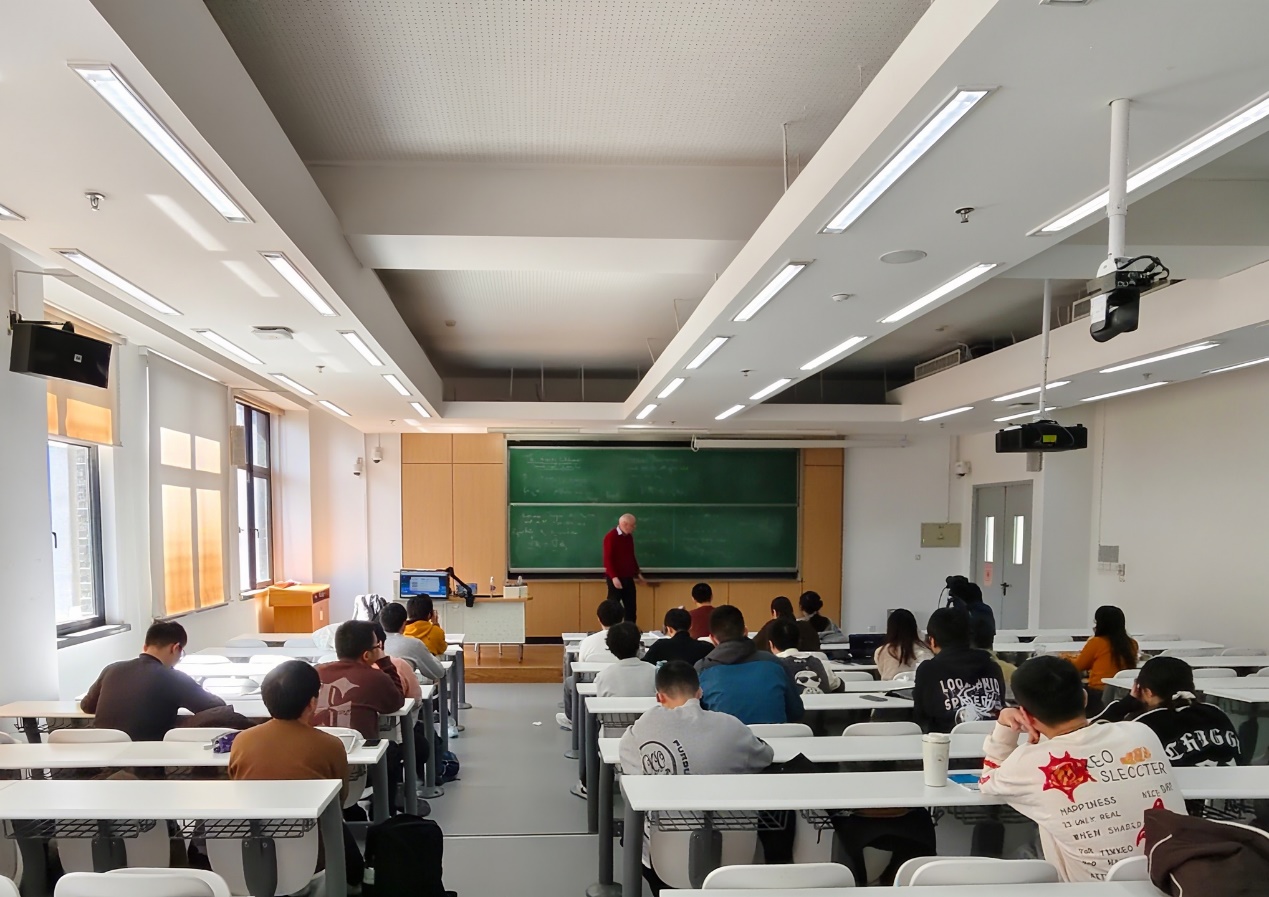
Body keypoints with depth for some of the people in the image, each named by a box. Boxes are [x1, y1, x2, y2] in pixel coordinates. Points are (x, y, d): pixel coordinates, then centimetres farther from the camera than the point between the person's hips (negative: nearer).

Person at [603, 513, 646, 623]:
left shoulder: (629, 536, 12)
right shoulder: (611, 537, -11)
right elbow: (608, 559, -16)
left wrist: (637, 573, 20)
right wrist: (613, 577, -22)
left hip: (628, 578, 7)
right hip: (616, 578, -7)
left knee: (631, 607, 7)